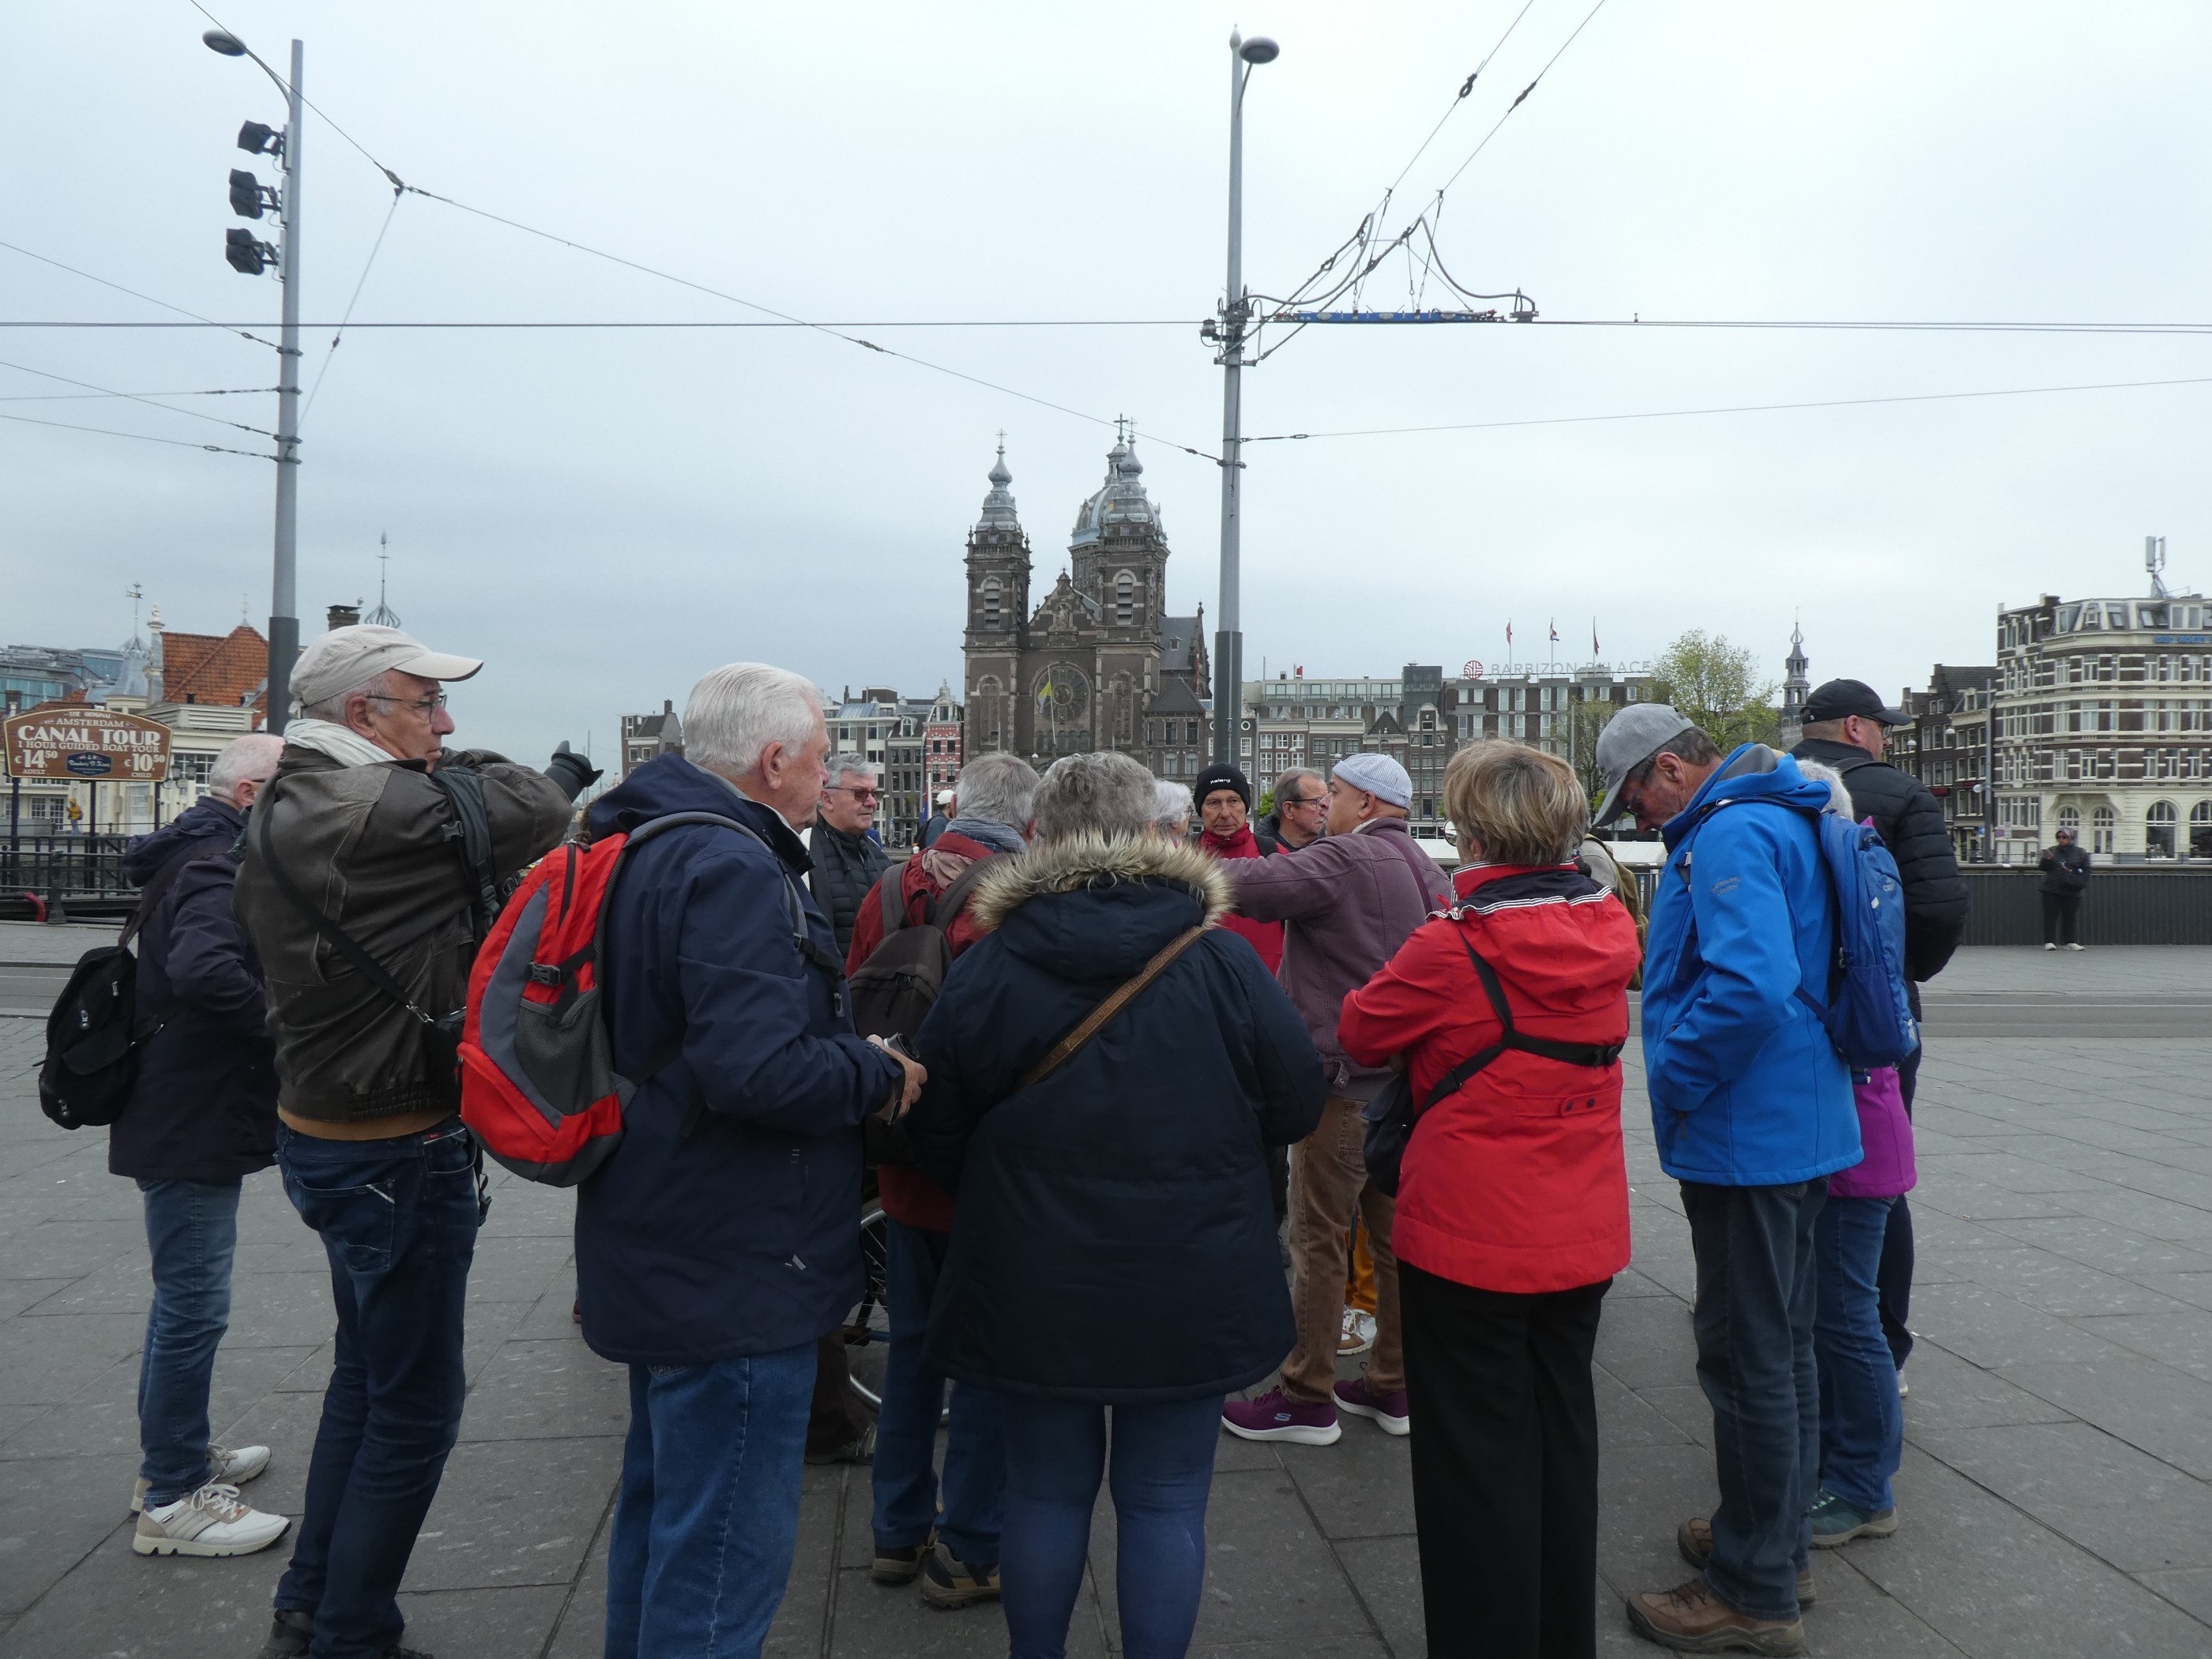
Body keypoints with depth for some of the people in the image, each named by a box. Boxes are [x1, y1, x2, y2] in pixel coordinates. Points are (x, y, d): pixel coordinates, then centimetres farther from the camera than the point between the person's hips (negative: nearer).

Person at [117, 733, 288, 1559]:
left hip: (183, 1118, 11)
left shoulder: (192, 858, 13)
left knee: (184, 1299, 22)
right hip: (191, 1127, -11)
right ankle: (172, 1499, 9)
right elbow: (205, 970, -38)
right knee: (193, 1308, -2)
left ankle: (175, 1454, 36)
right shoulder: (218, 868, -20)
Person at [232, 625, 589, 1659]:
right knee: (414, 1401, 5)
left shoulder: (281, 814, 7)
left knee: (369, 1370, 24)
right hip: (397, 1153, -10)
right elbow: (544, 813, -17)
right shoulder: (383, 810, -24)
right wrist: (563, 776, 3)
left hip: (323, 1134, 10)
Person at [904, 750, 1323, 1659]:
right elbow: (1296, 1106, -2)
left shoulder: (986, 967, -8)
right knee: (1166, 1502, 12)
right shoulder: (1222, 962, -11)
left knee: (1046, 1490, 18)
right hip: (1190, 1291, -1)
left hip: (1032, 1288, 2)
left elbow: (937, 1136, 1)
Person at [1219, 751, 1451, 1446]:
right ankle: (1392, 1386, 24)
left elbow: (1255, 885, -26)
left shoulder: (1344, 859, -14)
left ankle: (1307, 1399, 8)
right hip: (1403, 1079, 9)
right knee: (1392, 1233, 14)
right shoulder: (1427, 871, 14)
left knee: (1320, 1239, 0)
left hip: (1343, 1076, -9)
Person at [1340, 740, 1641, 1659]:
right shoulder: (1607, 931, -3)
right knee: (1562, 1434, 21)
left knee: (1477, 1455, 8)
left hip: (1471, 1238, -6)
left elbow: (1363, 1030, -6)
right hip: (1583, 1234, 6)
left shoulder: (1453, 946, -21)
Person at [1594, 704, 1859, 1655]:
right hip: (1799, 1127, 11)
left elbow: (1751, 988, -33)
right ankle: (1781, 1541, 35)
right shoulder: (1782, 819, 13)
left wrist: (1669, 1085, -20)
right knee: (1782, 1346, 20)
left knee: (1748, 1361, 0)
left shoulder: (1730, 834, -20)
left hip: (1746, 1140, -11)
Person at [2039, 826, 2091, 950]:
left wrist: (2080, 883, -9)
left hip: (2072, 891, 0)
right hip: (2052, 890, 0)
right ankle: (2049, 942, -1)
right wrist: (2047, 860, -17)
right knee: (2051, 916, -2)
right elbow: (2042, 867, 4)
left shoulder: (2080, 853, 5)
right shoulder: (2052, 851, 7)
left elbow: (2086, 870, 6)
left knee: (2071, 916, 4)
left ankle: (2071, 942, 11)